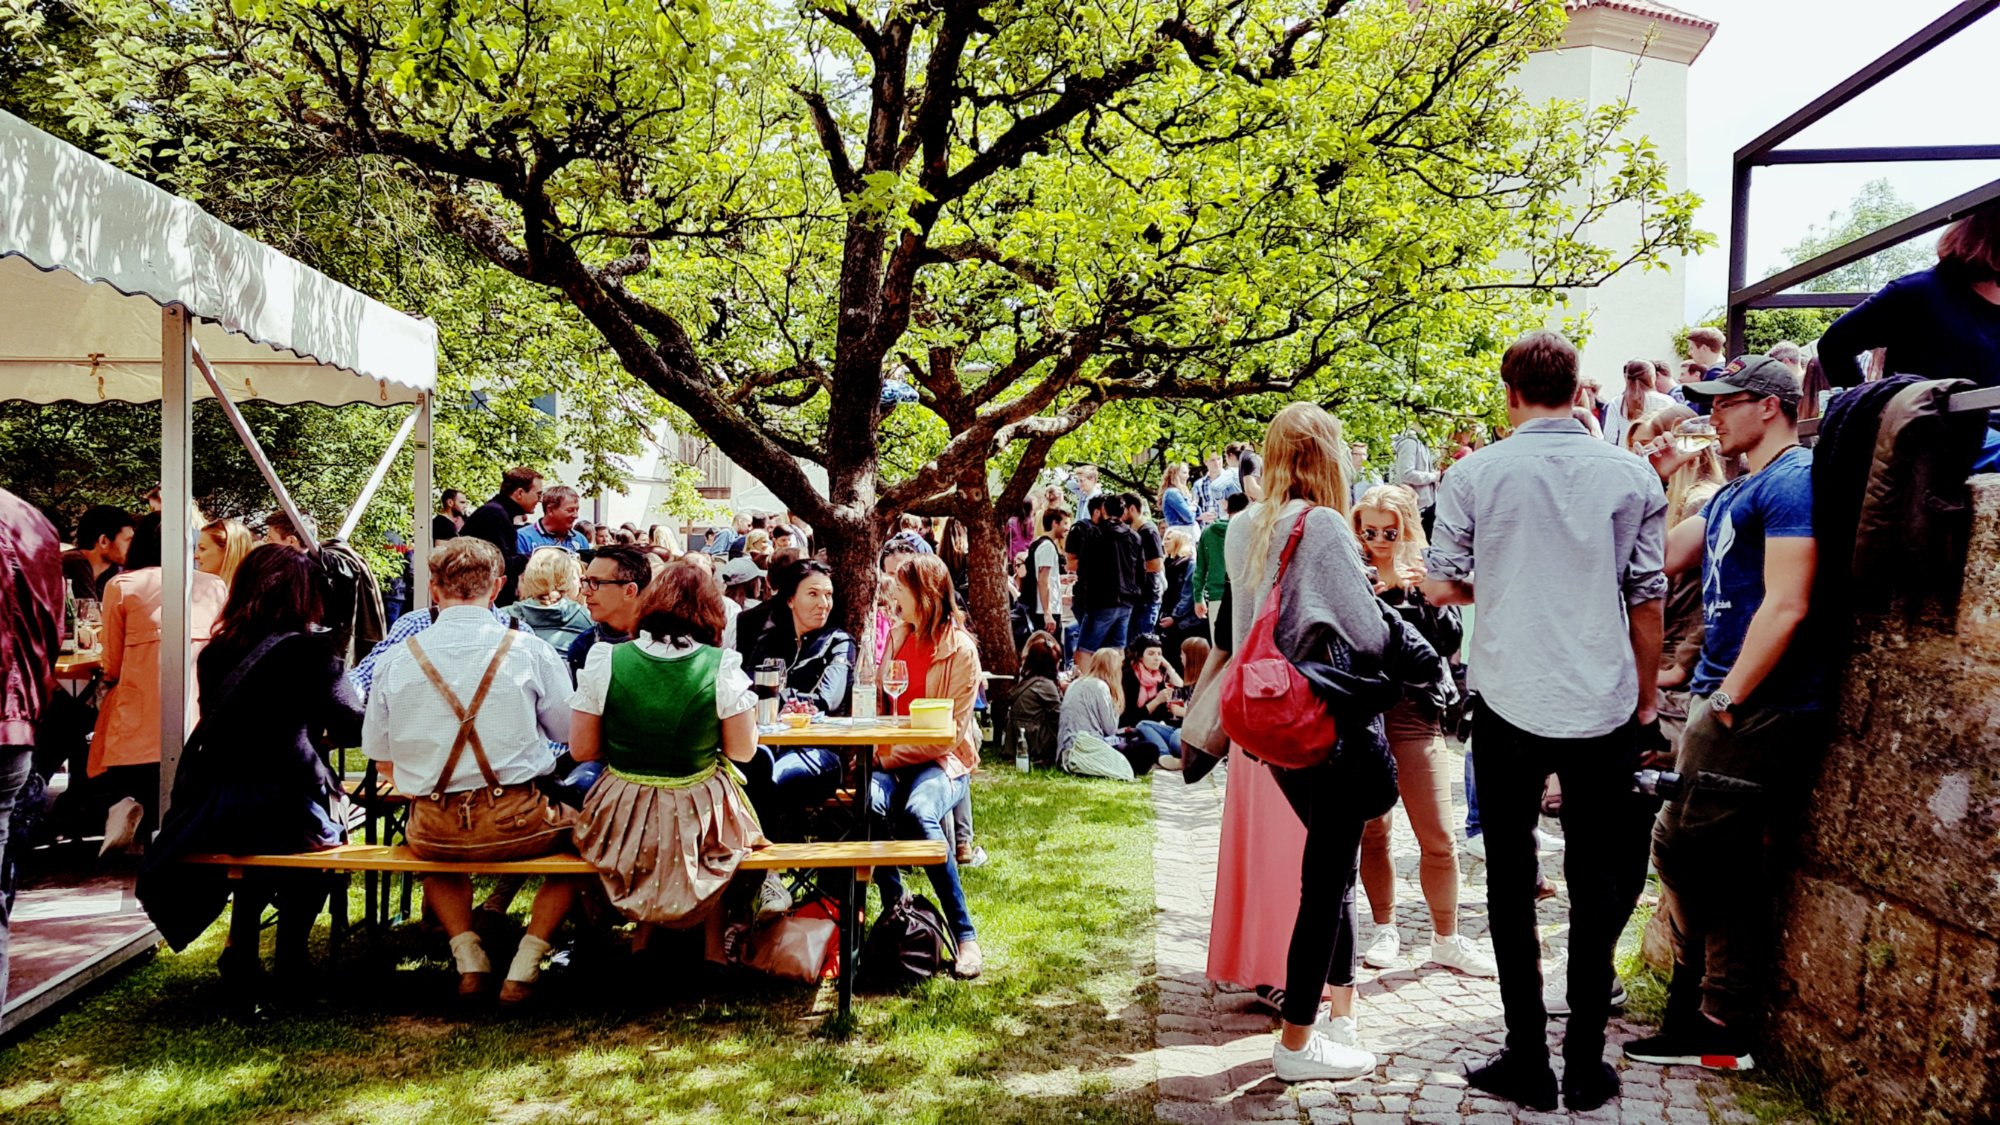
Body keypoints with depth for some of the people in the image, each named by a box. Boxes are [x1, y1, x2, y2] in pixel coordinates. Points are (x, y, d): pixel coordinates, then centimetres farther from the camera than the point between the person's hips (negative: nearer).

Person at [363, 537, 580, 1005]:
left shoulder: (395, 661, -2)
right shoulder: (529, 651, -7)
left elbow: (384, 763, 5)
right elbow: (574, 738, 2)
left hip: (434, 833, 3)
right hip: (518, 824, -2)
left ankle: (467, 954, 20)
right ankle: (526, 963, 14)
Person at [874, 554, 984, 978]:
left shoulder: (960, 649, -7)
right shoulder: (896, 638, 11)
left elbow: (950, 733, -10)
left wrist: (895, 752, -15)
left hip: (942, 762, -4)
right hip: (894, 759, 4)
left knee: (919, 811, -37)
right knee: (868, 800, -32)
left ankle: (965, 934, -28)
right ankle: (894, 907, -14)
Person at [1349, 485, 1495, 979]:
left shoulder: (1426, 574, 5)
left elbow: (1450, 644, -1)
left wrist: (1432, 599, -14)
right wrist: (1379, 586, -19)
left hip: (1415, 715, 0)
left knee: (1438, 838, 2)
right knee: (1371, 832, 10)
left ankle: (1446, 939, 16)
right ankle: (1384, 929, 26)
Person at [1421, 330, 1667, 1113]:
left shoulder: (1475, 474, -4)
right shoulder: (1632, 475, 0)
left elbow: (1441, 588, 0)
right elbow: (1648, 601, 3)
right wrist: (1645, 704, 13)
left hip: (1510, 703, -1)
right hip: (1603, 707, 1)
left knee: (1511, 880, 10)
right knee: (1598, 880, 11)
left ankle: (1528, 1064, 13)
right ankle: (1585, 1065, 16)